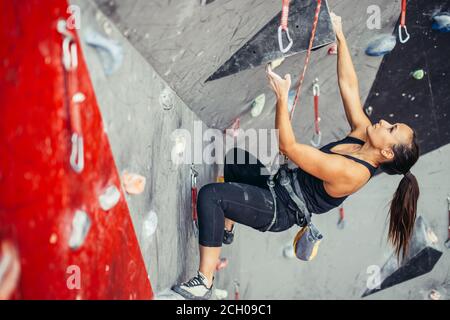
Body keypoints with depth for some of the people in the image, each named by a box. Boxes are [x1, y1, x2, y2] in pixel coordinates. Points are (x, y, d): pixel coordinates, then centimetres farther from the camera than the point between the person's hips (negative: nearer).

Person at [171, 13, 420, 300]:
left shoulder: (351, 172, -28)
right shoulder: (363, 136, -4)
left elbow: (288, 147, -30)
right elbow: (349, 85, 0)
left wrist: (282, 96, -28)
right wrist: (341, 37, 0)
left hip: (280, 208, -10)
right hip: (284, 182, 10)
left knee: (210, 195, -27)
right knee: (234, 157, 25)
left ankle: (204, 283, -15)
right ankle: (225, 228, 37)